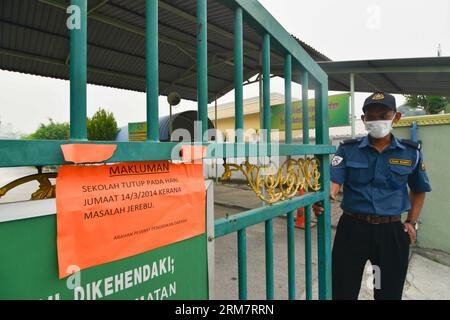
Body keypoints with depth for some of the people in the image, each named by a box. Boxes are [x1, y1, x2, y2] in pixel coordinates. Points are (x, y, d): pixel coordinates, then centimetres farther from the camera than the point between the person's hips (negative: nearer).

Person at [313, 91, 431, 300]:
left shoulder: (411, 153, 2)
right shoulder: (348, 149, -3)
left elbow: (418, 190, 15)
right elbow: (334, 181, -14)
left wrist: (412, 223, 7)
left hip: (391, 231, 2)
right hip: (352, 227, -1)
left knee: (389, 292, 18)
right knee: (343, 290, 9)